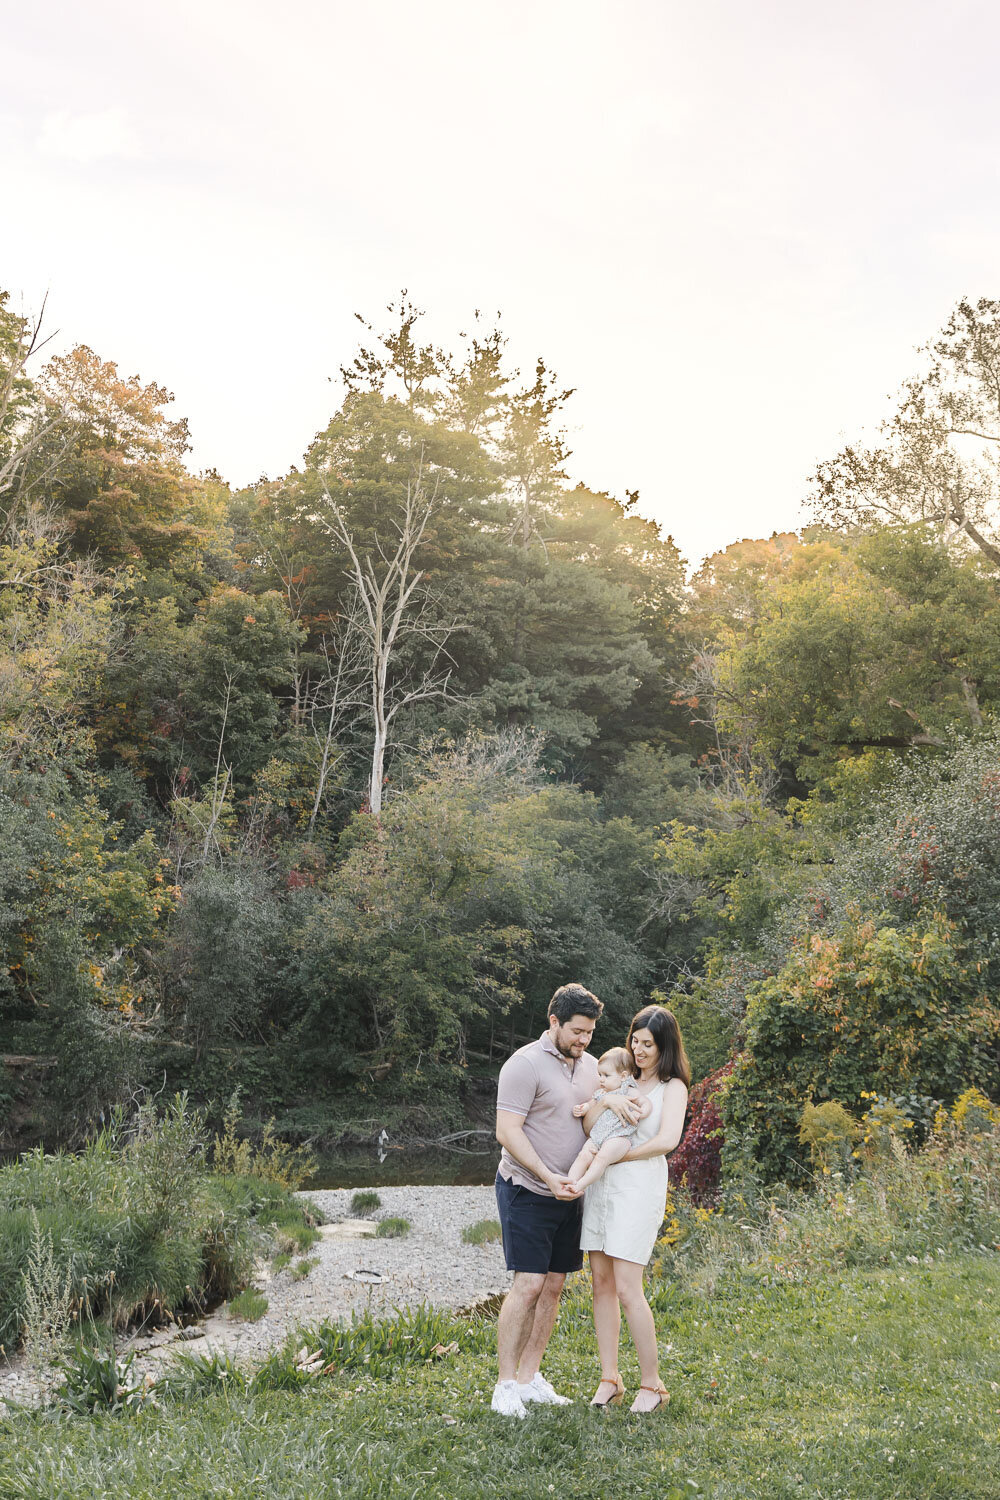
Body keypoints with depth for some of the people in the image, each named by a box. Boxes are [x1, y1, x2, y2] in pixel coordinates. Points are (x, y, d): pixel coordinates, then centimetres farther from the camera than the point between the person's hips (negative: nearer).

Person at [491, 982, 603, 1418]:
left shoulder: (589, 1066, 10)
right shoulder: (525, 1064, -14)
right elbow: (507, 1132, -18)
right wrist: (547, 1176, -25)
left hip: (568, 1196, 7)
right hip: (527, 1192, -7)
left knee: (554, 1286, 8)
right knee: (528, 1285, -10)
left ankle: (529, 1378, 18)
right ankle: (505, 1386, -2)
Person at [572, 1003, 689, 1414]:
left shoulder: (672, 1087, 1)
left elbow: (667, 1140, -15)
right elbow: (587, 1126, 8)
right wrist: (606, 1099, -11)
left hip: (639, 1186, -6)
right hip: (600, 1185, 6)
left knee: (627, 1289, -9)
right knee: (601, 1281, 5)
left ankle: (652, 1384, 3)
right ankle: (609, 1379, 14)